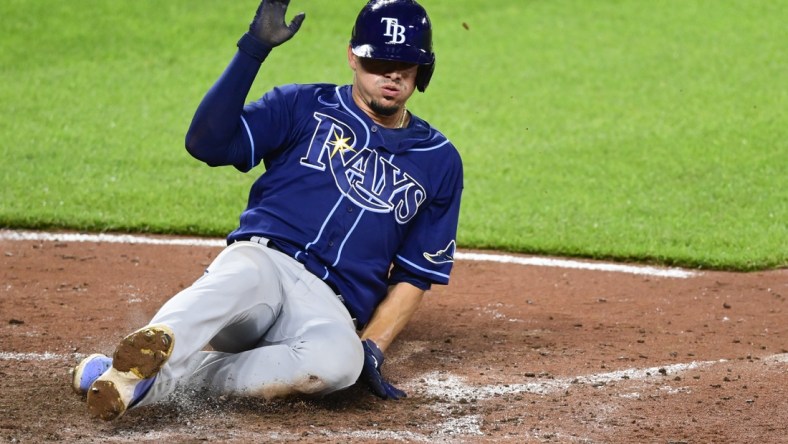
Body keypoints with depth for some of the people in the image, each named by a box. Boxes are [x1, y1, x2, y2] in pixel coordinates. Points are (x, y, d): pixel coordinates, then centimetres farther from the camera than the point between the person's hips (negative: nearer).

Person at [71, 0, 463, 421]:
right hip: (261, 258, -1)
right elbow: (206, 143, -3)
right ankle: (152, 348, -68)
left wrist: (372, 347, 2)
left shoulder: (439, 161, 17)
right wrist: (254, 49, -10)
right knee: (242, 276, -40)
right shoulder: (304, 106, 12)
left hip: (329, 307, 1)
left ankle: (158, 379, -41)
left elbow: (415, 274, 17)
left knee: (339, 358, -38)